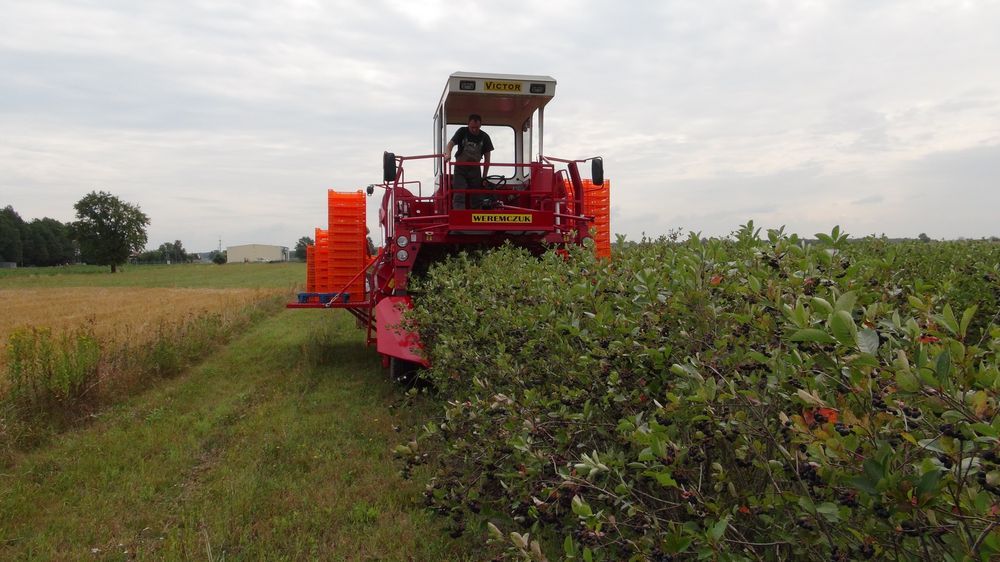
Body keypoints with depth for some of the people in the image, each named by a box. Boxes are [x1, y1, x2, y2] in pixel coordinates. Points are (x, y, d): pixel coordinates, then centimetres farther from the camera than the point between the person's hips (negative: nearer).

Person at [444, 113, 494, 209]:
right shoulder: (462, 132, -5)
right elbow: (451, 143, -18)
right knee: (459, 196, -14)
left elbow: (487, 158, 2)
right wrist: (448, 154, -42)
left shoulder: (484, 137, 0)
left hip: (475, 169, 2)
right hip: (460, 169, -2)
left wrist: (484, 177, -2)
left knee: (477, 199, 3)